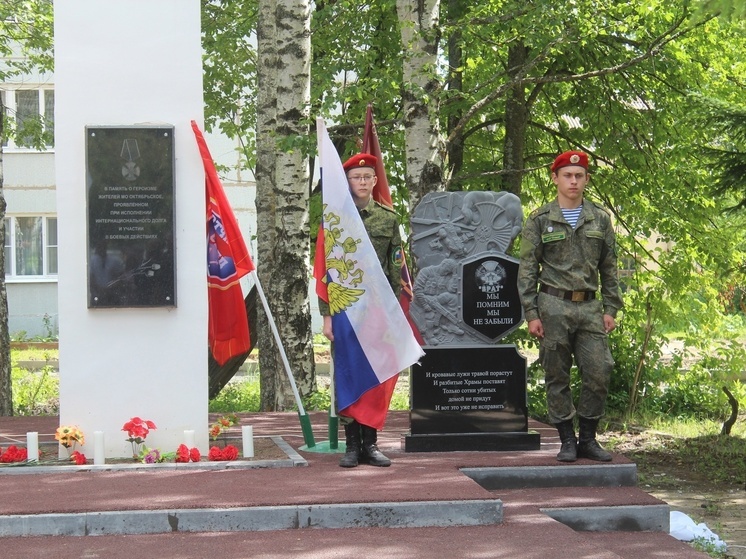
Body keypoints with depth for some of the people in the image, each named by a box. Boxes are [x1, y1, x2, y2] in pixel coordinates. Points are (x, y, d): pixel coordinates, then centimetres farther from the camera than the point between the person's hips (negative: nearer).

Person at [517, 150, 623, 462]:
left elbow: (609, 269, 14)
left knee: (599, 374, -3)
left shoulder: (600, 219, 10)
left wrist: (611, 309, 6)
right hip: (554, 307, -2)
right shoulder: (540, 221, 3)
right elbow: (527, 270, 2)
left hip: (589, 308, 2)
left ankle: (588, 439, 11)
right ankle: (567, 440, 11)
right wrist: (531, 314, -5)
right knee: (557, 378, 2)